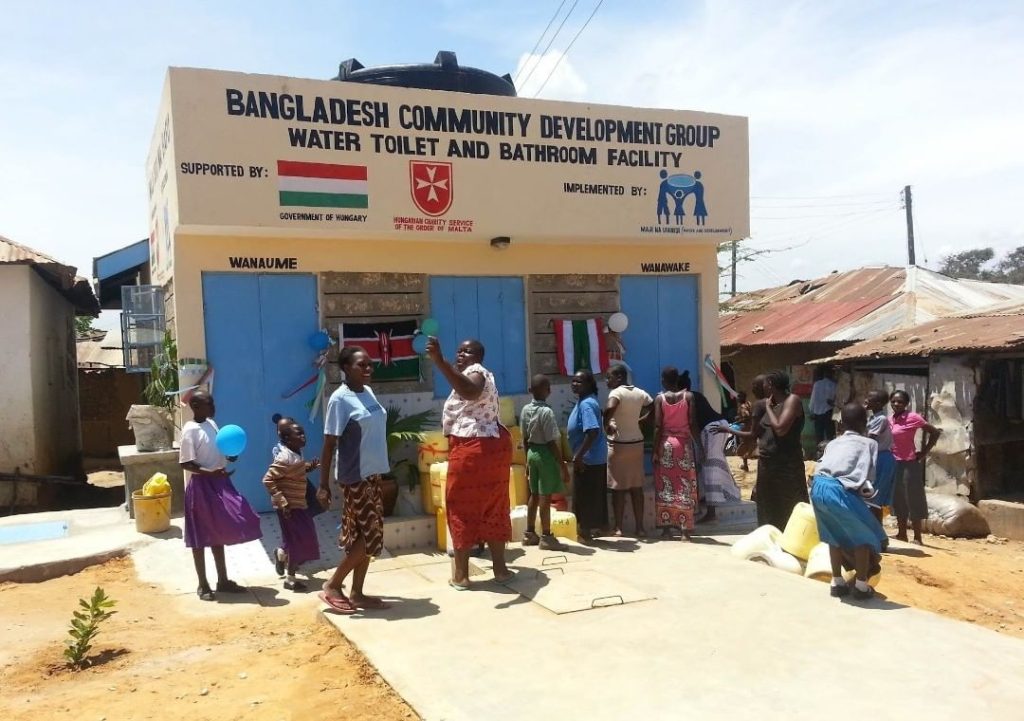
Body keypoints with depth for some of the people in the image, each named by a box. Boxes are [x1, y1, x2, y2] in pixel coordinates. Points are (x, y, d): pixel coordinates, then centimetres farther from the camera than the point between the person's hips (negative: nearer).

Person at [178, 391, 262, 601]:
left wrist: (230, 455, -4)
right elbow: (186, 463, -17)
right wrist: (210, 473, -28)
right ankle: (203, 585, 15)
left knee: (218, 533, 14)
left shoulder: (212, 424, 8)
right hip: (201, 486, -8)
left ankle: (223, 580, 24)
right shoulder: (190, 430, -15)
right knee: (200, 537, 4)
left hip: (218, 483, 8)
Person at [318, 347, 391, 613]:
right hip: (354, 477, -8)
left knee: (363, 535, 11)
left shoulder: (369, 392, 9)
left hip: (372, 473, 8)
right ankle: (332, 585, 9)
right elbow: (329, 444, -14)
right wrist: (324, 485, -14)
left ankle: (357, 594, 20)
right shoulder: (340, 399, -15)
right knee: (370, 536, -5)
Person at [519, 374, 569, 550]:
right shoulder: (546, 412, -18)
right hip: (546, 454, -7)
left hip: (532, 453, 7)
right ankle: (546, 537, 4)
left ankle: (529, 534, 23)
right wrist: (563, 465, -13)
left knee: (534, 495, 15)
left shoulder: (525, 410, 4)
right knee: (545, 497, -2)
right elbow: (552, 442, -18)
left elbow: (525, 438, 10)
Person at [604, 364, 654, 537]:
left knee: (618, 487, 4)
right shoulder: (640, 393, 6)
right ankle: (640, 527, 13)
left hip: (618, 444, -6)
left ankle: (618, 527, 9)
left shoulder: (616, 392, -14)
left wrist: (605, 425, -19)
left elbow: (609, 409, -34)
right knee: (637, 487, 10)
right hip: (637, 442, 6)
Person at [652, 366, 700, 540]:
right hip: (684, 444, 1)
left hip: (666, 444, 0)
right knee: (685, 487, 4)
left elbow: (658, 427, -7)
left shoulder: (660, 398, -3)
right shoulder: (688, 396, -1)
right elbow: (692, 424, -5)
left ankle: (666, 527, 6)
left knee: (665, 486, 7)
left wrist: (655, 451, -4)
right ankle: (685, 529, 2)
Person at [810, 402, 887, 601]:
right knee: (865, 535, 16)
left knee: (835, 535, 26)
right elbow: (869, 475, 9)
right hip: (840, 489, -5)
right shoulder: (869, 443, 20)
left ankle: (837, 582, 30)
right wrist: (865, 491, 23)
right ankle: (861, 586, 18)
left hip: (818, 486, 5)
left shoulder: (833, 443, 31)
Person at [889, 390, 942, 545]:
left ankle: (917, 537, 6)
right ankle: (901, 534, 22)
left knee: (913, 500, -1)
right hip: (894, 464, 7)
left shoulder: (912, 417, -11)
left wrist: (924, 453, -7)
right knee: (898, 500, 13)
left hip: (909, 464, -7)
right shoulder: (890, 420, 9)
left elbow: (935, 432, -8)